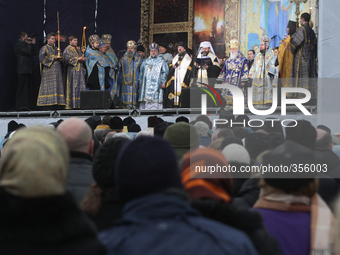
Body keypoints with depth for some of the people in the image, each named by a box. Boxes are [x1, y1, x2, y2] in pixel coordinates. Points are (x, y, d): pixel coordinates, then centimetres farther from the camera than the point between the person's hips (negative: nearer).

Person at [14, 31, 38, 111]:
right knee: (22, 88, -9)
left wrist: (33, 44, 9)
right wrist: (29, 44, -5)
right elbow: (28, 52, -17)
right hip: (23, 70, -9)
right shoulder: (18, 45, -5)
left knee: (29, 88, 7)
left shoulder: (25, 44, 22)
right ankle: (20, 106, -8)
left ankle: (29, 105, 10)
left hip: (29, 70, 9)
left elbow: (35, 53, 16)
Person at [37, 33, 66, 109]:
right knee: (50, 87, -12)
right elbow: (41, 57, -12)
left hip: (57, 70, 7)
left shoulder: (56, 49, 23)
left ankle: (58, 105, -1)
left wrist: (60, 59, 5)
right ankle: (49, 103, -13)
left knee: (58, 87, 0)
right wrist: (53, 58, -12)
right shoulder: (44, 48, 1)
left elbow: (59, 57, 29)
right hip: (49, 70, -7)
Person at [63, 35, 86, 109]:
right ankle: (72, 105, -10)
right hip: (72, 71, -8)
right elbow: (67, 59, -12)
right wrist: (77, 59, -16)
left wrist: (83, 59, 4)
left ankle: (79, 104, -1)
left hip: (80, 71, 8)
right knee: (73, 88, -11)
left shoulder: (77, 50, 24)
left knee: (81, 87, 0)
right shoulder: (67, 50, 0)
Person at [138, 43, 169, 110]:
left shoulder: (162, 61, 7)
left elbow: (165, 73, 2)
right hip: (146, 86, 4)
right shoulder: (145, 62, 20)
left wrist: (163, 83, -7)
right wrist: (140, 82, 12)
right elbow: (141, 73, 21)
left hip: (156, 86, -4)